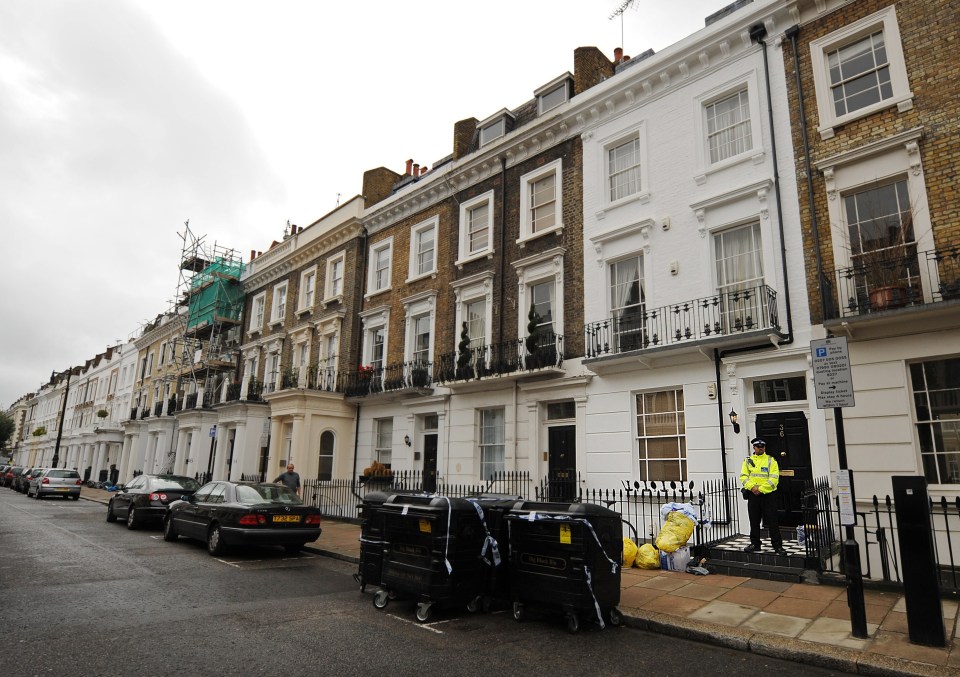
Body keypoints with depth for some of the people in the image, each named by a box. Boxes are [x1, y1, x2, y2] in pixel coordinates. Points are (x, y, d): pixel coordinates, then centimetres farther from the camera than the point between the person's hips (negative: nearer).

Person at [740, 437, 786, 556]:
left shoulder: (771, 460, 0)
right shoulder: (748, 460, 9)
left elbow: (774, 478, -9)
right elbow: (743, 476, 3)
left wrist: (761, 489, -16)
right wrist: (752, 487, -14)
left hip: (768, 495, -3)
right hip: (753, 495, 3)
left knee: (772, 521, -2)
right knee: (754, 521, 10)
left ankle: (777, 546, 6)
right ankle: (755, 544, 21)